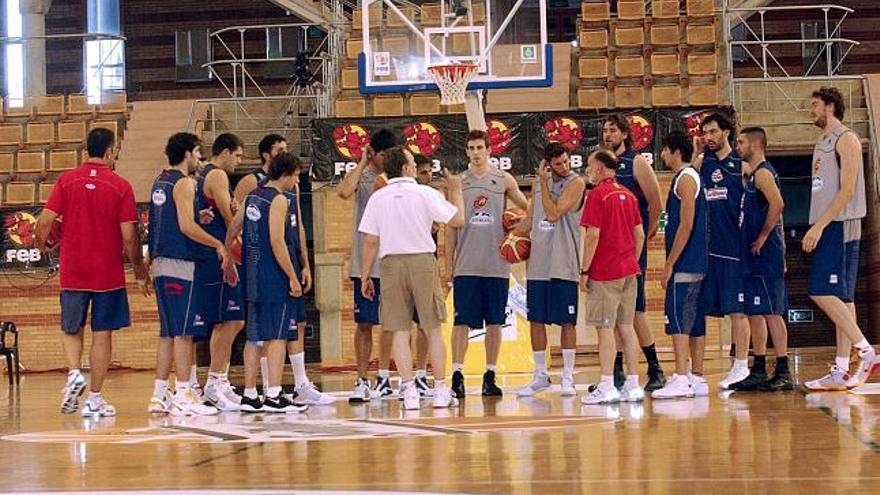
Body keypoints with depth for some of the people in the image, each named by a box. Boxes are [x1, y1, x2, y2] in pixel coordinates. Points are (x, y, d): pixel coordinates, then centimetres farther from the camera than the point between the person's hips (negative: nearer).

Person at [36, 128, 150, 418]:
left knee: (71, 330, 18)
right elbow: (129, 237, -8)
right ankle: (94, 399, 7)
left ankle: (74, 373, -7)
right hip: (108, 274, -2)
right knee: (102, 335, 6)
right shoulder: (120, 186, -6)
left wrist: (41, 245, 17)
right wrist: (140, 272, 5)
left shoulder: (66, 181, -1)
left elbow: (45, 221, -5)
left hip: (73, 272, 2)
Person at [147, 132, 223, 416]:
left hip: (161, 262, 9)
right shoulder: (184, 183, -10)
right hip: (180, 264, -9)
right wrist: (218, 245, -11)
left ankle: (160, 395, 13)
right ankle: (183, 396, -11)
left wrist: (200, 218, 12)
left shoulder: (160, 182, 18)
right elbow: (186, 227, -19)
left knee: (168, 332, 12)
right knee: (184, 331, -8)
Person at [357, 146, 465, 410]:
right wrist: (455, 190, 18)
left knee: (400, 331, 3)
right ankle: (441, 391, 9)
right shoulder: (425, 194, -4)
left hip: (391, 263, 2)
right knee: (433, 329, 6)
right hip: (422, 261, -2)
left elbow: (370, 242, 0)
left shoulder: (377, 199, 2)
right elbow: (457, 219, 2)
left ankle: (409, 391, -1)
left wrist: (365, 276, 8)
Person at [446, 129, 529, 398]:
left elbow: (528, 208, 13)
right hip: (466, 265, 0)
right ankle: (457, 374, -5)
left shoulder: (504, 180, 5)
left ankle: (490, 376, 10)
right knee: (462, 321, -6)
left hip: (497, 265, 1)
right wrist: (448, 263, 6)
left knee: (495, 321, 4)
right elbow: (452, 225, 9)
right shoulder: (458, 182, 6)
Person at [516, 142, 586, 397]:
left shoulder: (576, 183, -8)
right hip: (538, 262, 6)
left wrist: (544, 183, -14)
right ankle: (540, 375, 17)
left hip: (563, 264, -6)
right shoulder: (539, 183, 11)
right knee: (536, 319, 7)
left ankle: (568, 377, 6)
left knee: (567, 320, -1)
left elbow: (553, 214, -19)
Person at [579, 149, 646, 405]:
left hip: (605, 273, -7)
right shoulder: (628, 194, 12)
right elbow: (640, 234, 14)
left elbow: (593, 236, -15)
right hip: (628, 270, 7)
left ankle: (607, 387, -8)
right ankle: (633, 385, 8)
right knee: (626, 326, 9)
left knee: (605, 328, -5)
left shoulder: (598, 195, -11)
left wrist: (584, 271, -11)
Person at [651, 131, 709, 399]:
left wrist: (670, 264, -17)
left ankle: (681, 379, -14)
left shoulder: (686, 178, -11)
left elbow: (686, 225, -18)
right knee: (693, 321, 10)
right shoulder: (688, 177, 19)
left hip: (684, 264, -10)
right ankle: (696, 379, 13)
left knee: (677, 320, -11)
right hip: (696, 265, 10)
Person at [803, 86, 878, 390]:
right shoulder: (822, 144, 21)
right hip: (826, 229, 9)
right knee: (839, 297, 5)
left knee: (822, 292, -17)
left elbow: (847, 189, -16)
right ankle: (841, 372, 3)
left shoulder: (846, 139, -7)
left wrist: (819, 225, -20)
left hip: (840, 226, -9)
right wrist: (815, 229, 12)